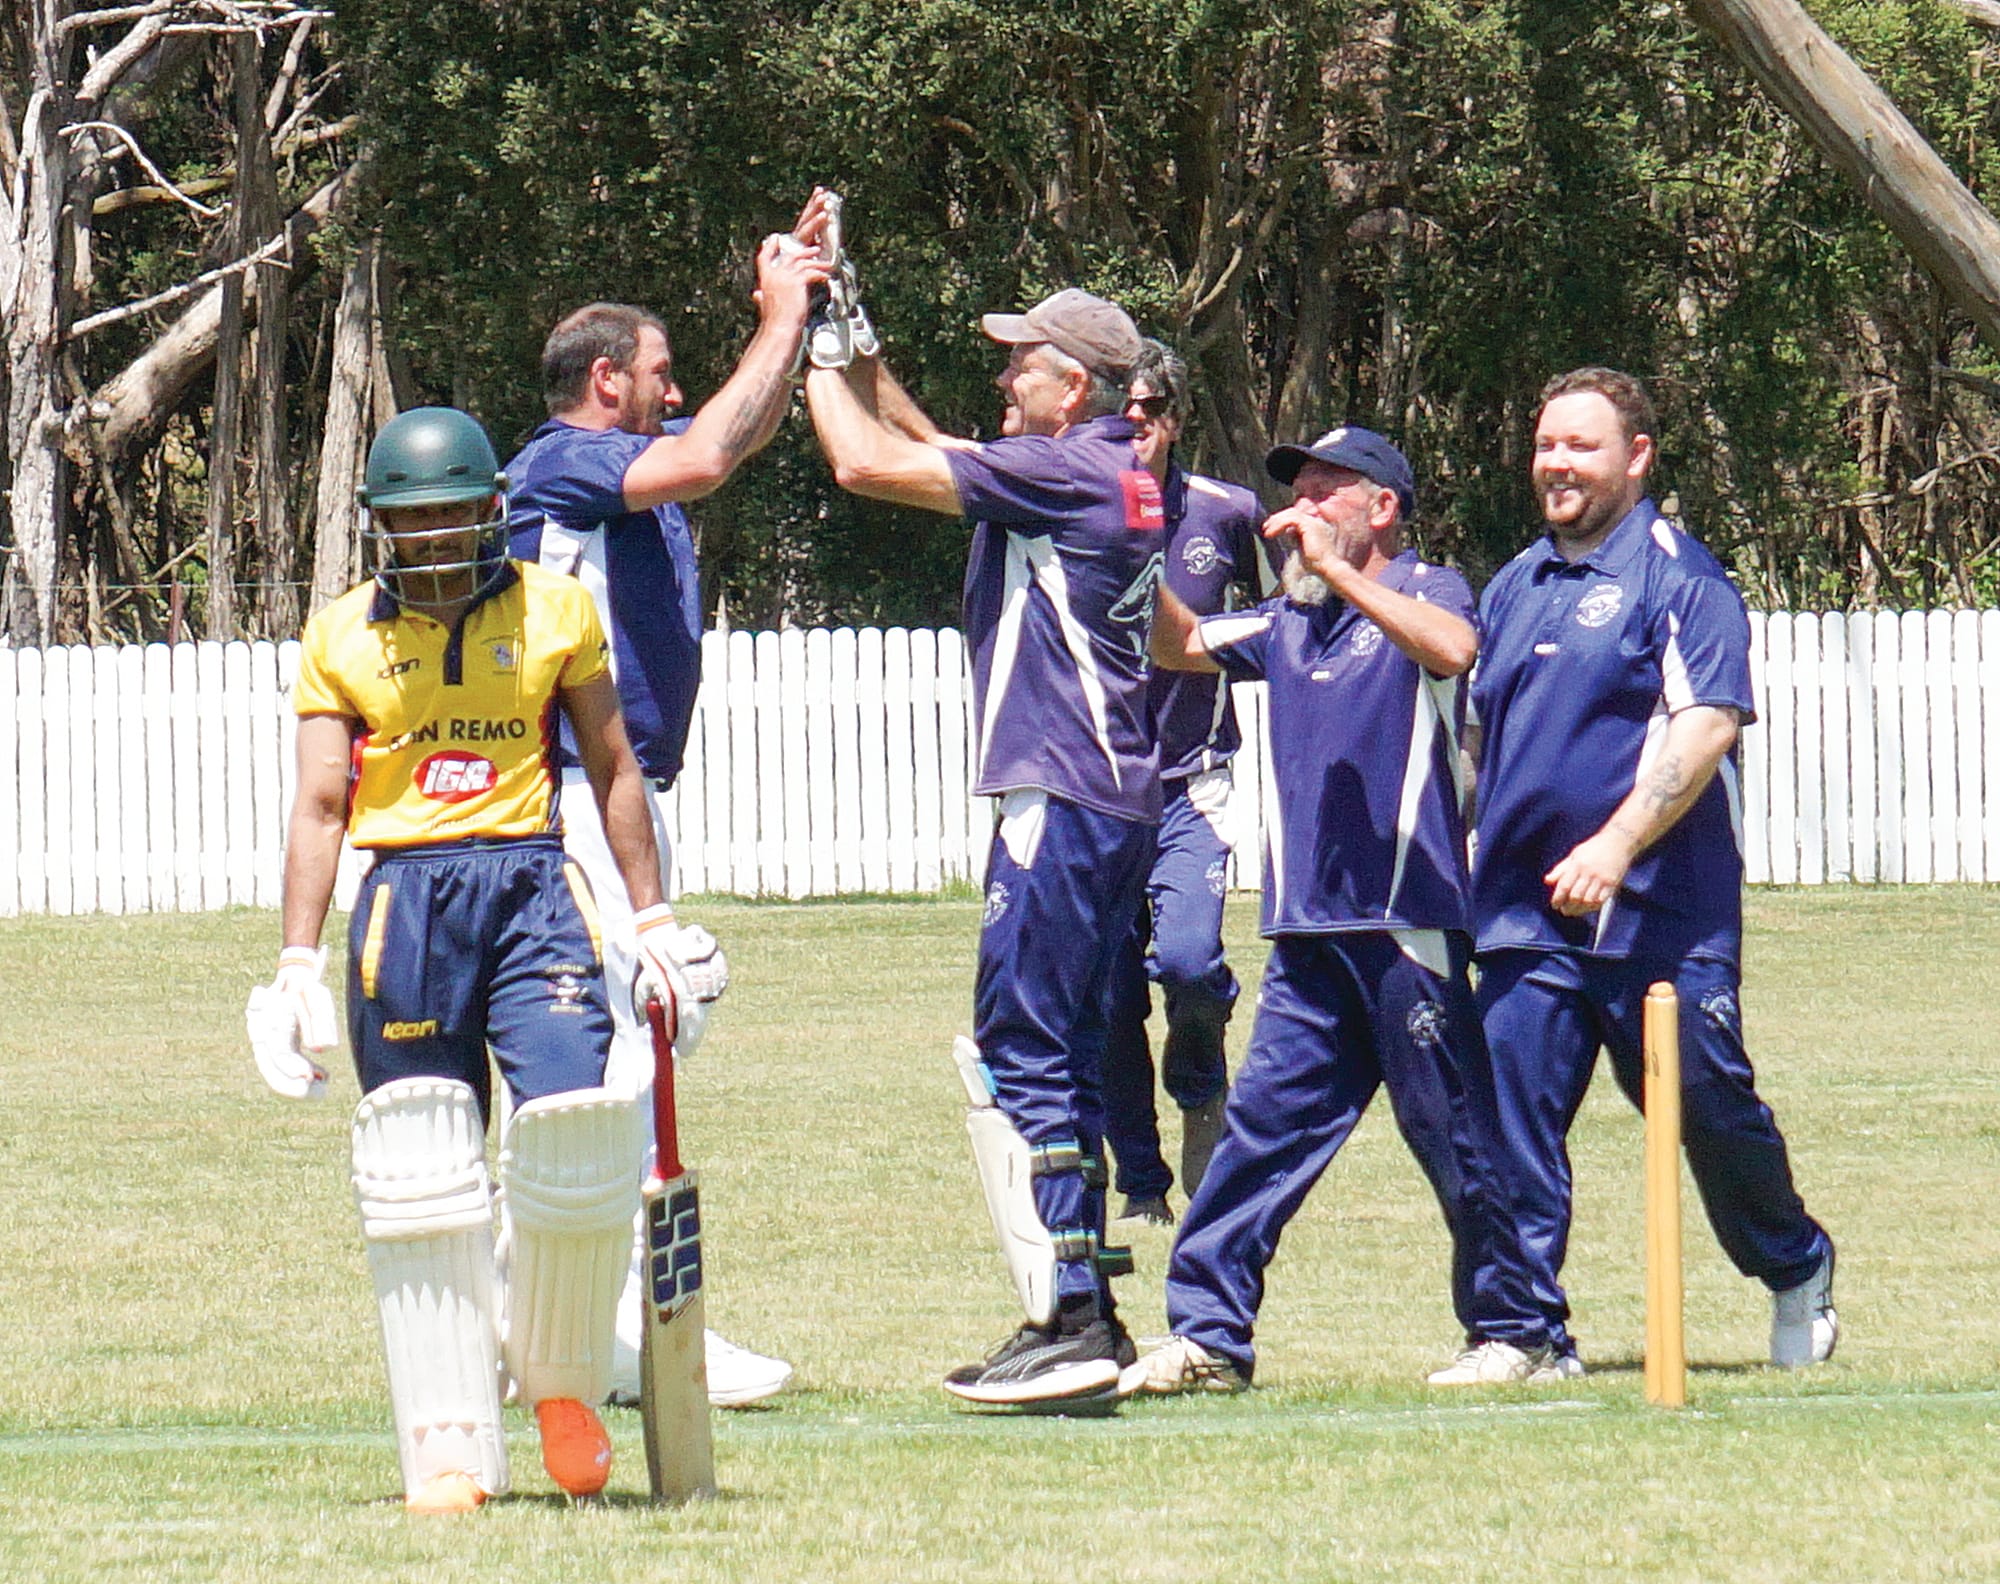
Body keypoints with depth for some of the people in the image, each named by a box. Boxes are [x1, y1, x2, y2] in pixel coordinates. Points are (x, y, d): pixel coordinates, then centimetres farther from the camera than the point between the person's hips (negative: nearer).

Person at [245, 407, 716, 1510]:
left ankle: (559, 1379, 9)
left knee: (576, 1117, -16)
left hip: (530, 882, 0)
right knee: (419, 1171, -2)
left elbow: (612, 770, 15)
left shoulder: (555, 612, 9)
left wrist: (651, 919, 12)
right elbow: (320, 802, 7)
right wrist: (298, 962, 0)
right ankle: (448, 1447, 3)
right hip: (404, 901, 0)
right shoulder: (342, 638, 8)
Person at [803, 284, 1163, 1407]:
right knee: (1062, 1057, 15)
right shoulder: (1123, 476, 15)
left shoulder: (1067, 471, -14)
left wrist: (812, 353, 0)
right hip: (1117, 800, 10)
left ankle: (1070, 1325, -14)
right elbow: (925, 450, 27)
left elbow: (870, 465, -15)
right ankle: (1084, 1316, 18)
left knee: (1021, 1055, -10)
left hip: (1062, 801, -10)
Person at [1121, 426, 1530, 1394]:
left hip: (1405, 919, -6)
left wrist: (1333, 569, -22)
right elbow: (1179, 646, 25)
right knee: (1267, 1122, 1)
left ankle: (1512, 1330, 10)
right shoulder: (1290, 624, 20)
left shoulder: (1426, 592, -1)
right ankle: (1208, 1332, 0)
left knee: (1453, 1132, 0)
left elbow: (1452, 648, -23)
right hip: (1308, 930, 6)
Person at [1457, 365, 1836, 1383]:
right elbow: (1481, 733, 26)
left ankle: (1796, 1272, 25)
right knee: (1513, 1114, -4)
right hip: (1525, 910, 6)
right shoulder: (1515, 587, 17)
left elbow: (1709, 724, -16)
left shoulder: (1679, 576, -5)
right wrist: (1472, 861, 14)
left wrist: (1617, 845, -25)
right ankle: (1526, 1327, -1)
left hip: (1662, 912, -6)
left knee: (1707, 1103, 1)